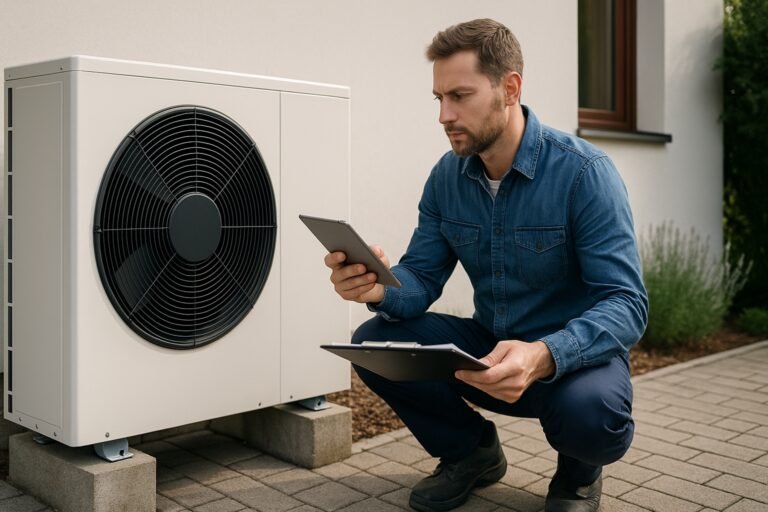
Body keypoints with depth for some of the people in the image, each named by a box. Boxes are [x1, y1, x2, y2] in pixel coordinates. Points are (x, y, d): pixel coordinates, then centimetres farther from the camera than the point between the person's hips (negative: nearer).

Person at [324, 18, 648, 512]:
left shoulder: (585, 172, -21)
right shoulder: (447, 176, -4)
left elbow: (626, 304, -27)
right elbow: (421, 279, -4)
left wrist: (544, 356, -47)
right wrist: (381, 288, -29)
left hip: (574, 352, -4)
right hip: (491, 346, 5)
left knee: (590, 412, -38)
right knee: (375, 342, -15)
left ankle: (578, 472, 3)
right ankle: (471, 451, 11)